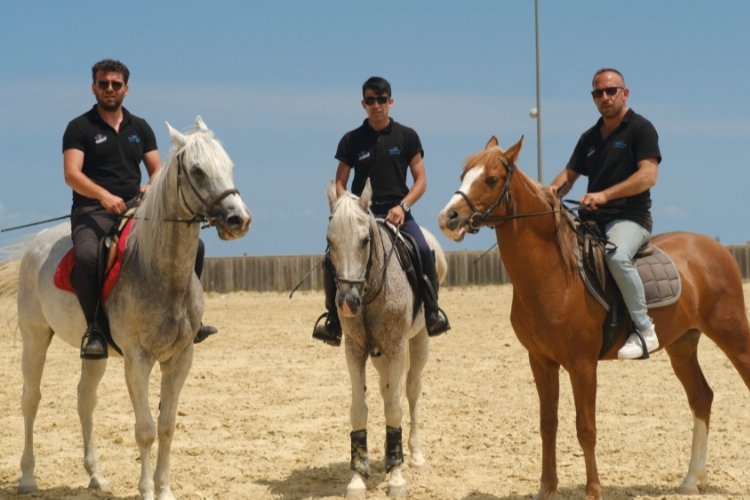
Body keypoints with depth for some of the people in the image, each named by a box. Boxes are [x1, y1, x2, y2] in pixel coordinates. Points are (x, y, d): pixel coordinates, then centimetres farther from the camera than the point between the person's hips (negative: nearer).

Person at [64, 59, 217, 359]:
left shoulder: (140, 128, 17)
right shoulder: (80, 128, 2)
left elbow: (158, 170, 14)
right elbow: (72, 174, -10)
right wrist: (104, 195, -27)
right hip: (93, 211, -5)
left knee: (193, 246, -9)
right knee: (86, 257, -37)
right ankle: (94, 327, -23)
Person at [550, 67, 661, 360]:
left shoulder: (640, 129, -2)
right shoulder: (590, 138, 19)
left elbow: (648, 175, -14)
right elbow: (570, 173, 22)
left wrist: (604, 195, -24)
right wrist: (555, 189, -4)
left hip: (630, 217, -8)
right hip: (592, 220, 8)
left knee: (616, 255, -37)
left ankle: (644, 330, -29)